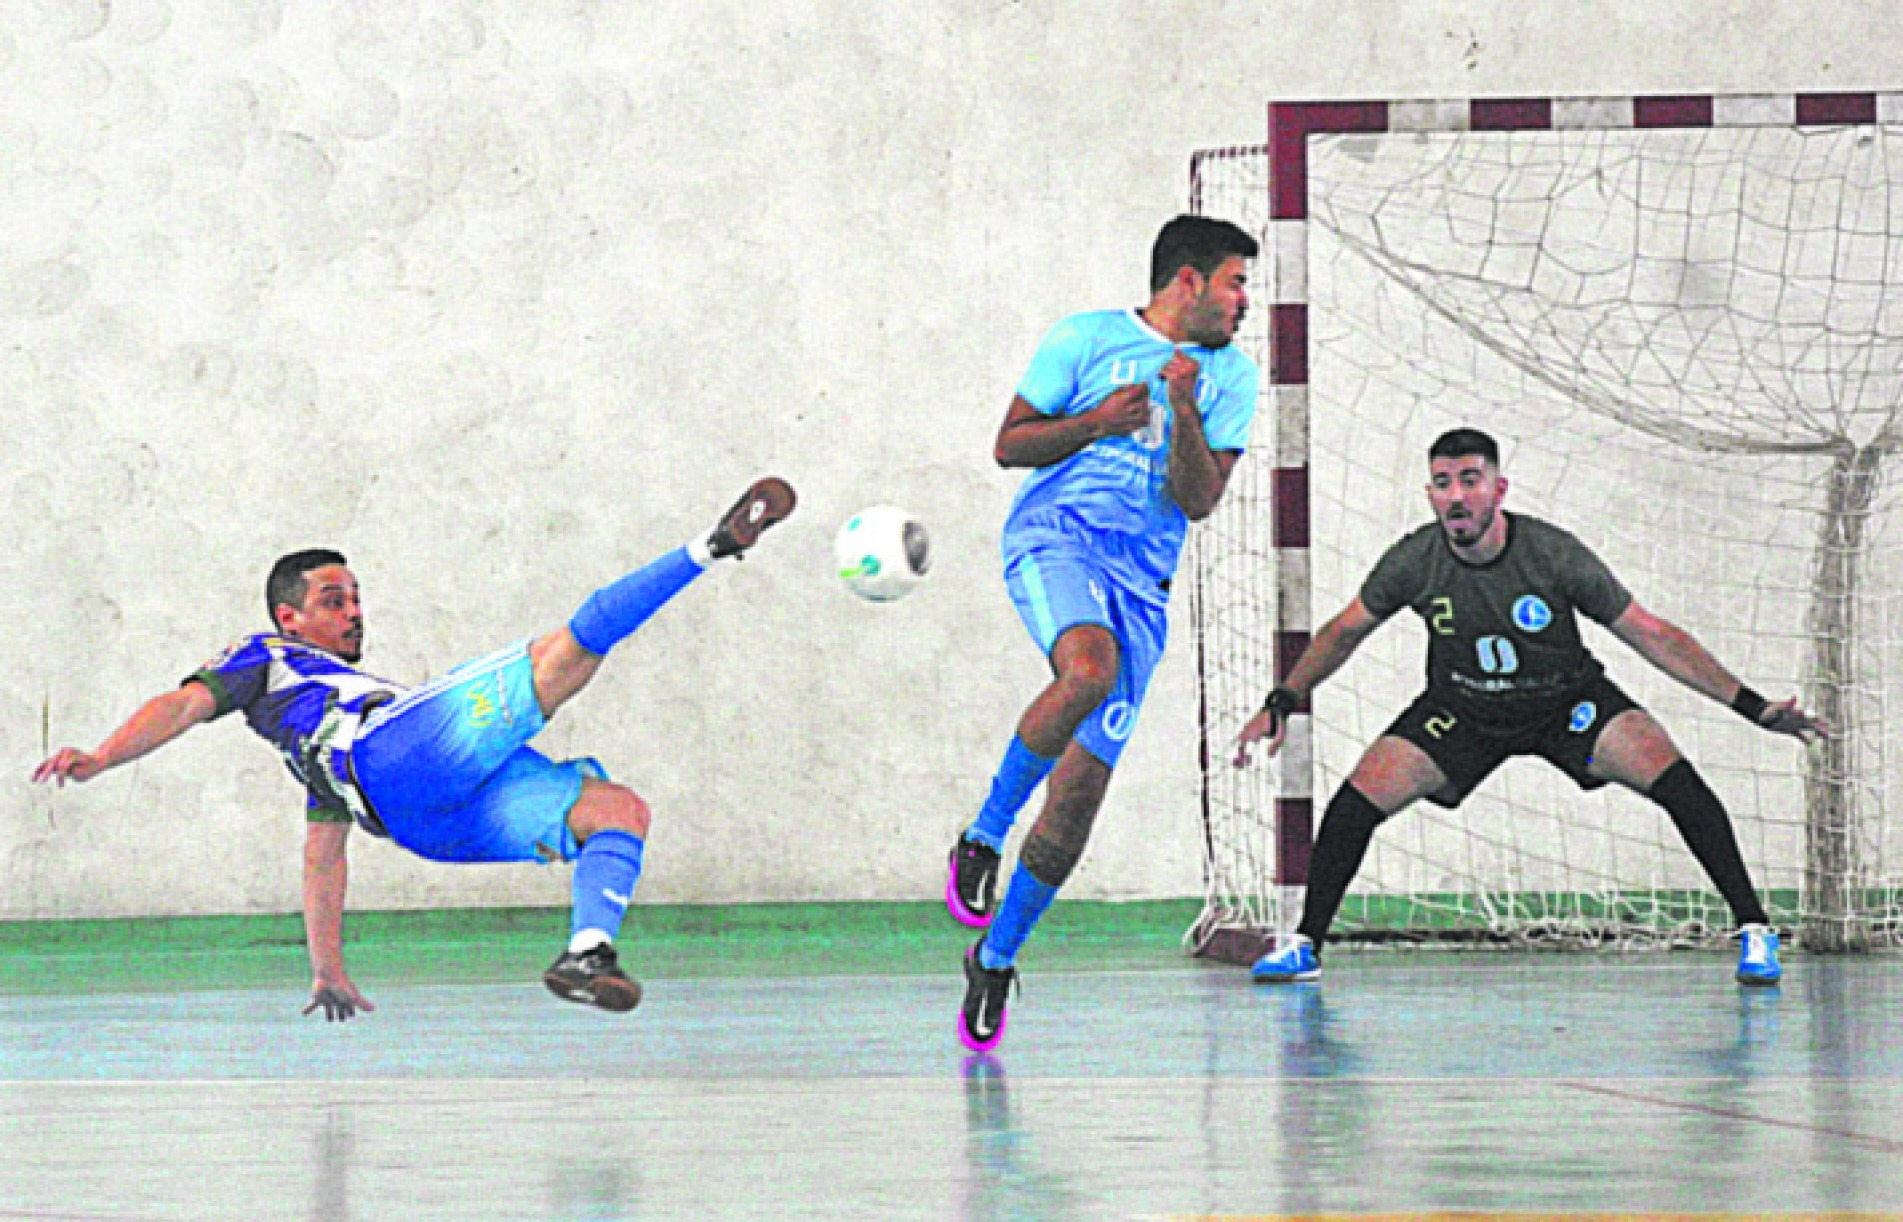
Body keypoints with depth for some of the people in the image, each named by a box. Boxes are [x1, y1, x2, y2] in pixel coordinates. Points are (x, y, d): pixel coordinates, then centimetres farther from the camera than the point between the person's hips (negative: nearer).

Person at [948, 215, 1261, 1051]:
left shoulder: (1231, 377, 11)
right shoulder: (1086, 339, 4)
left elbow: (1199, 501, 4)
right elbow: (1008, 445, 6)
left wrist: (1183, 411, -11)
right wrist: (1093, 423, -10)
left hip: (1141, 577, 4)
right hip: (1054, 535, -4)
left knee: (1084, 785, -2)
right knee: (1090, 669, -37)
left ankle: (996, 957, 14)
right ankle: (984, 836, -17)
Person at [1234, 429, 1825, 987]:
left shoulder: (1554, 554, -25)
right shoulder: (1415, 561, -19)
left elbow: (1651, 635, -18)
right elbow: (1343, 631, 2)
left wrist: (1754, 707, -21)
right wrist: (1281, 704, -6)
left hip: (1568, 702, -2)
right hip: (1461, 709, 2)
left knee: (1675, 781, -25)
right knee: (1359, 799, -17)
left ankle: (1753, 930, -13)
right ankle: (1305, 944, 3)